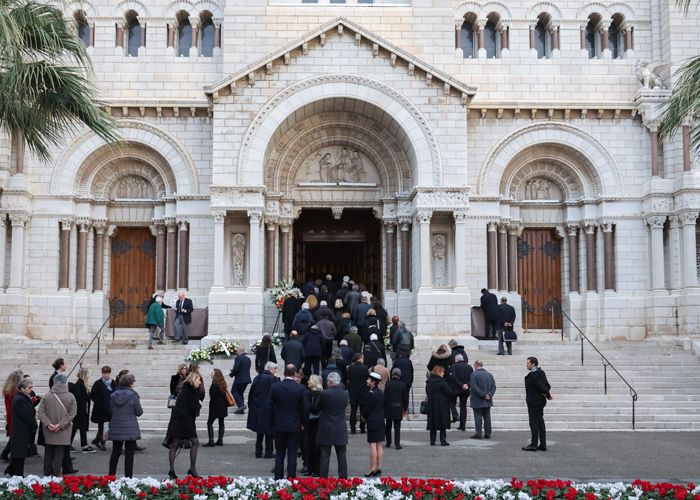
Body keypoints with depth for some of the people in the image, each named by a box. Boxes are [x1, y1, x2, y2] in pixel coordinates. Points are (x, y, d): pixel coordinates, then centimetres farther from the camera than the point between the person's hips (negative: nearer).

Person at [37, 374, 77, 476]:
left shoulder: (47, 396, -4)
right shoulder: (70, 397, -8)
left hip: (48, 432, 2)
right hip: (63, 433, -2)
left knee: (48, 453, 14)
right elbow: (72, 413, -12)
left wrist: (48, 424, -8)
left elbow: (40, 412, -7)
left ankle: (47, 474, 20)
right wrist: (61, 424, -11)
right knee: (59, 454, 4)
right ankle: (56, 474, 3)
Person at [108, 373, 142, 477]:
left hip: (116, 428, 5)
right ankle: (128, 477, 3)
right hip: (130, 429, -5)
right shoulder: (133, 395, -13)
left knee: (115, 453, 14)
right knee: (129, 453, 2)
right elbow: (139, 412, -7)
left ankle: (111, 476, 18)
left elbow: (111, 412, 11)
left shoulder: (114, 395, 2)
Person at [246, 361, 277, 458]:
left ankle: (258, 452, 19)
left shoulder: (257, 378, 6)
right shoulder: (272, 378, -13)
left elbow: (251, 393, 10)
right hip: (268, 409, -6)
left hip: (257, 408, 6)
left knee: (259, 432, 15)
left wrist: (250, 405, 15)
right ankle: (268, 452, 6)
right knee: (269, 432, 4)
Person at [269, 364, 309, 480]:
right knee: (292, 454, 3)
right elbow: (305, 408, -6)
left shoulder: (274, 387, -5)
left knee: (279, 454, 11)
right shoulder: (301, 388, -10)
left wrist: (272, 423, 10)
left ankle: (278, 479, 13)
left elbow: (270, 407, 0)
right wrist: (302, 422, 8)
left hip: (278, 425, 2)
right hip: (294, 426, -1)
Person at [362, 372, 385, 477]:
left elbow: (367, 408, -15)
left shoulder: (371, 394, -17)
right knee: (379, 445, 11)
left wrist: (364, 416, 5)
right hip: (381, 421, 9)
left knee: (373, 445, -5)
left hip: (373, 422, -9)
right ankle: (378, 468, 15)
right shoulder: (381, 393, 9)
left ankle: (372, 469, -3)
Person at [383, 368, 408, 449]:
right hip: (398, 409, 1)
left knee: (388, 426, 14)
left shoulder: (388, 384, -8)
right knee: (397, 427, 4)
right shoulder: (402, 385, -3)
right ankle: (397, 444, -1)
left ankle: (388, 443, 18)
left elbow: (385, 396, -7)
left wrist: (383, 407, 1)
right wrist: (405, 409, 15)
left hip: (389, 408, 0)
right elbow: (405, 398, 3)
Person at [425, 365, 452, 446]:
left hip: (431, 405, 6)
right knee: (443, 422, 1)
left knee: (432, 423, 9)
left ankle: (432, 440, 11)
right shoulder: (442, 382, -14)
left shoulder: (428, 382, 6)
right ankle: (443, 440, 1)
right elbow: (449, 392, -14)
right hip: (442, 405, -6)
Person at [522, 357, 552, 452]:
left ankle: (533, 445, -2)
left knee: (533, 423, -5)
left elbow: (540, 386, -19)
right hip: (541, 401, 9)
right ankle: (543, 445, 13)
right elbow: (547, 385, 11)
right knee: (540, 423, 11)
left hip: (533, 402, -9)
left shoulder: (532, 375, -17)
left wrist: (547, 394, -4)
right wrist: (547, 393, -3)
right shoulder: (541, 372, 11)